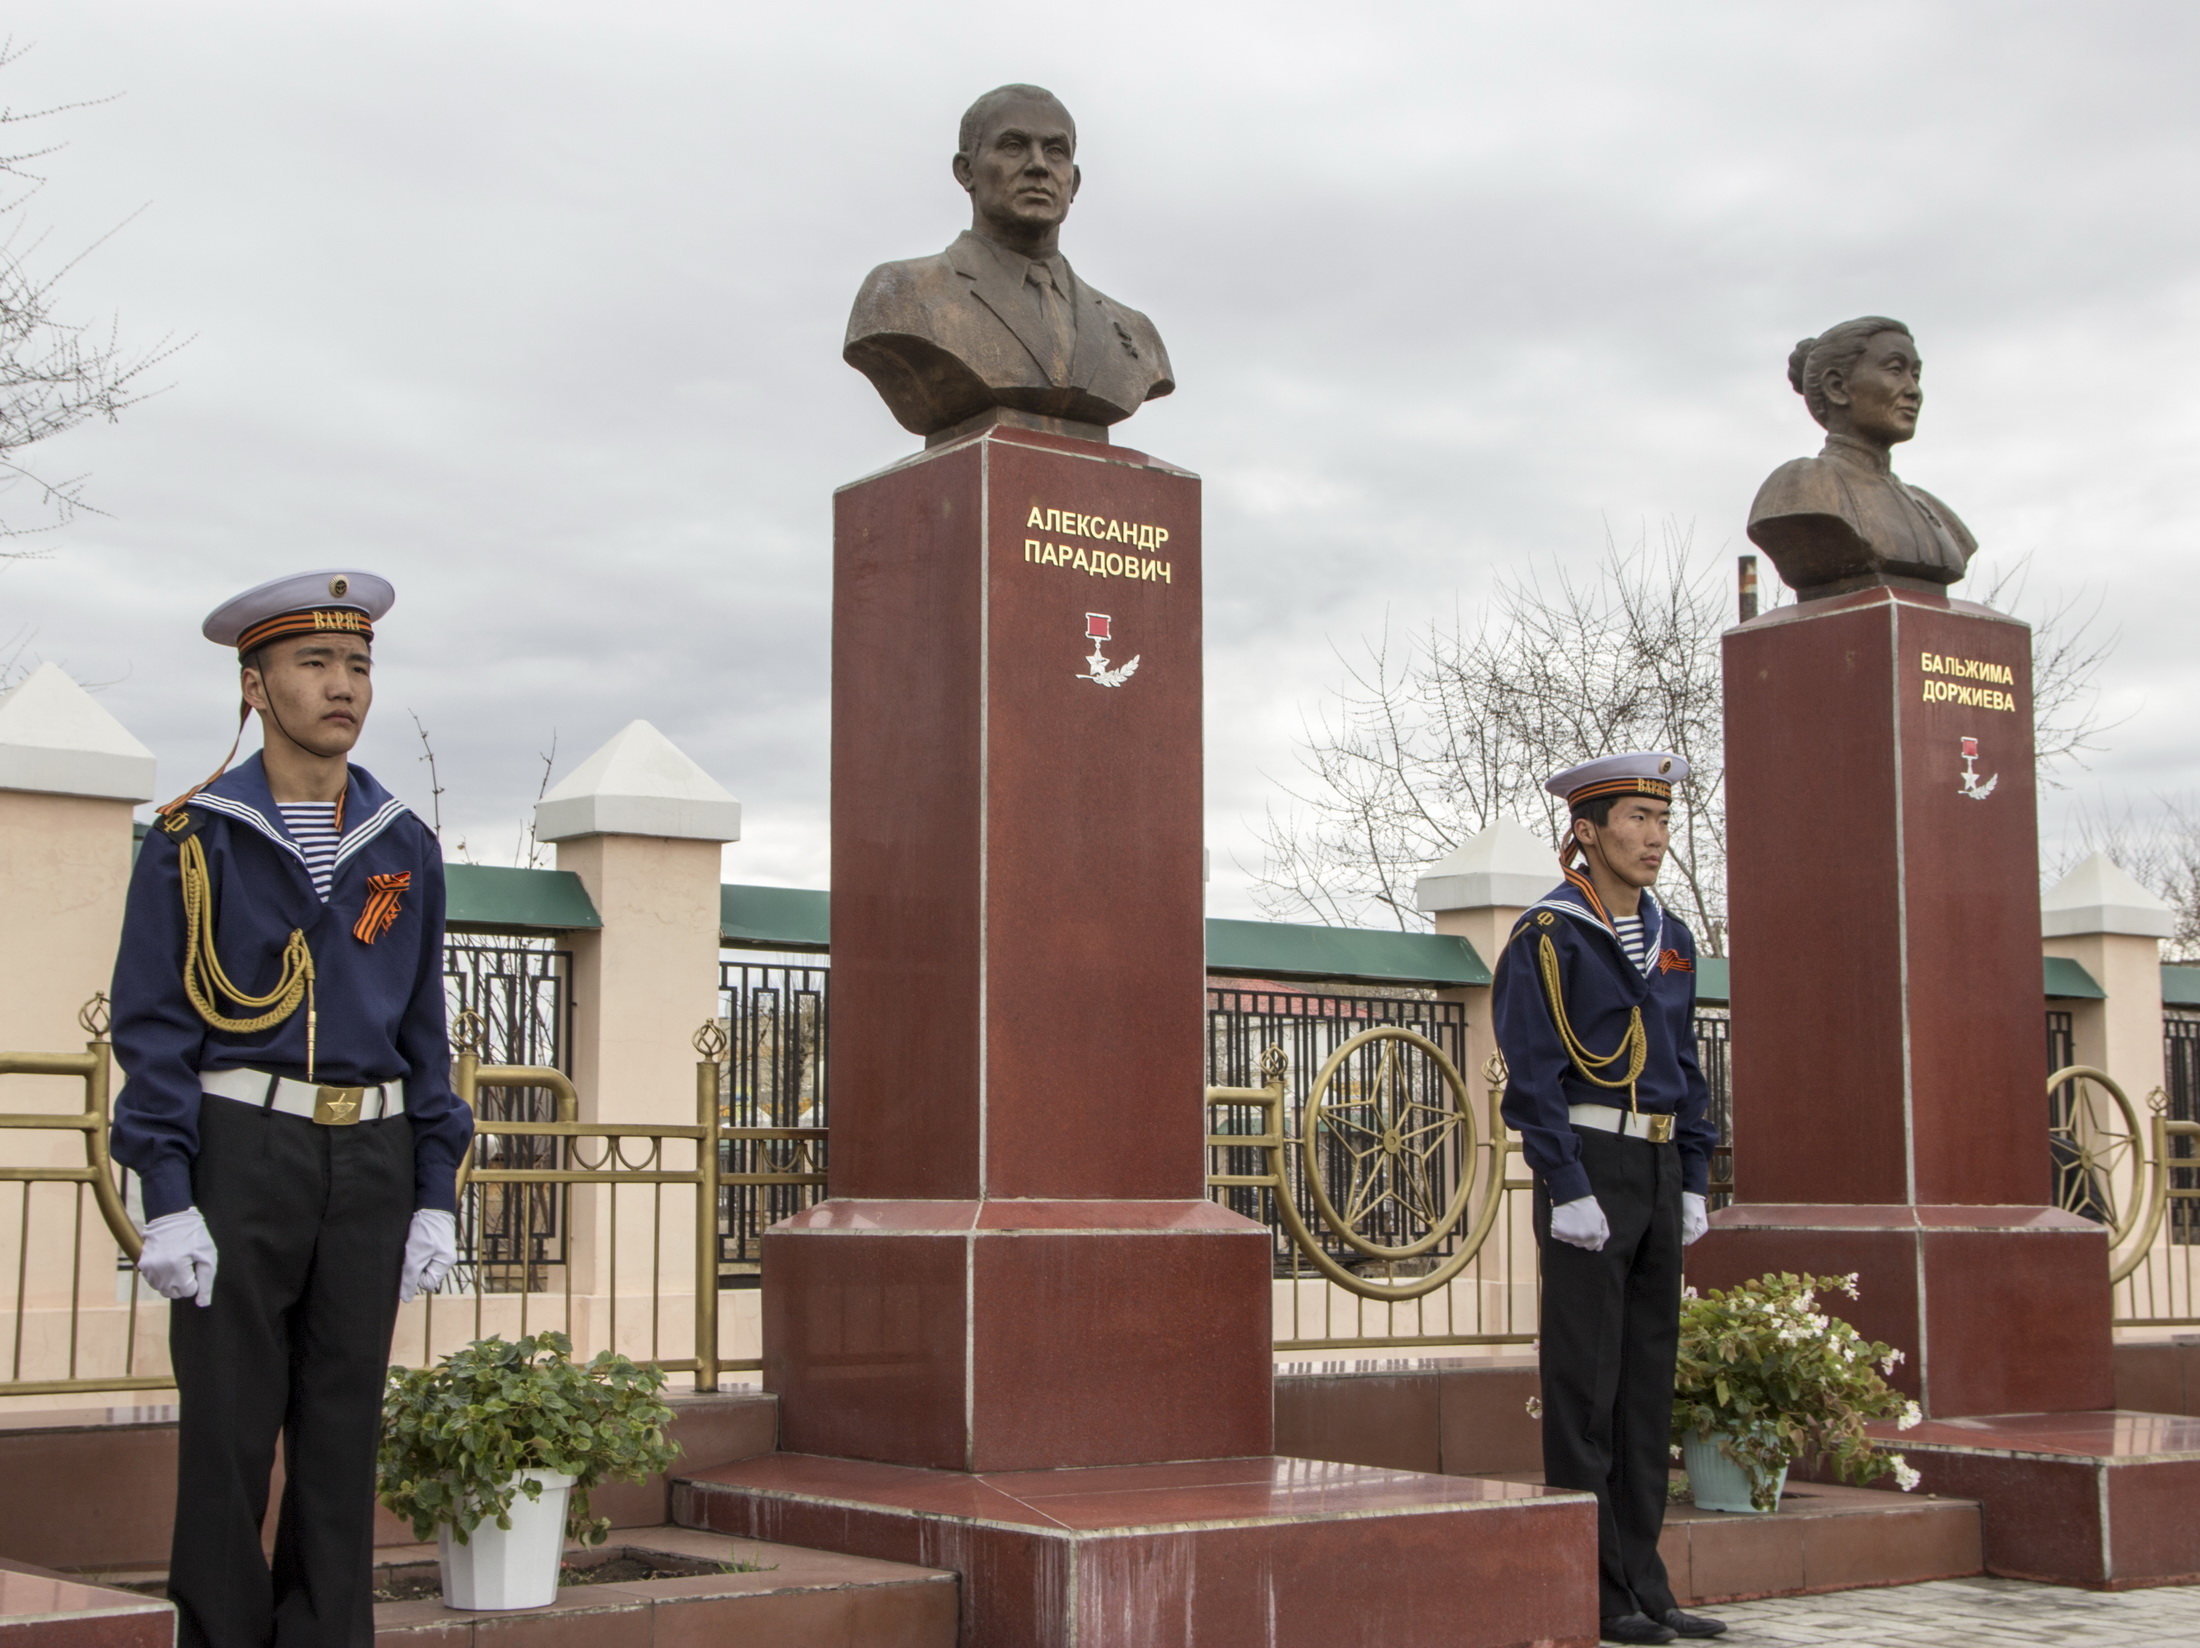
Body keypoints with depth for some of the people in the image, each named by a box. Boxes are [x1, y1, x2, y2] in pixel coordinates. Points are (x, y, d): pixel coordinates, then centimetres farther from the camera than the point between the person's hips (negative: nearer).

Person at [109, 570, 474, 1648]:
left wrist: (435, 1197, 5)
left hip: (370, 1161, 3)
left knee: (343, 1424, 6)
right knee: (228, 1427, 1)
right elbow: (154, 1028, -4)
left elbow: (425, 1034, 12)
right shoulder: (192, 841, -1)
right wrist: (167, 1202, -13)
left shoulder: (405, 850, 10)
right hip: (239, 1154, -3)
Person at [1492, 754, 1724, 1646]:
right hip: (1586, 1168, -7)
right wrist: (1569, 1191, -18)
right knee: (1585, 1381, -3)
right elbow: (1534, 1072, -13)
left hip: (1656, 1170, 7)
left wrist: (1694, 1183, 10)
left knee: (1648, 1378, 9)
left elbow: (1686, 1068, 17)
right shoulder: (1547, 935, -8)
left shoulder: (1670, 939, 14)